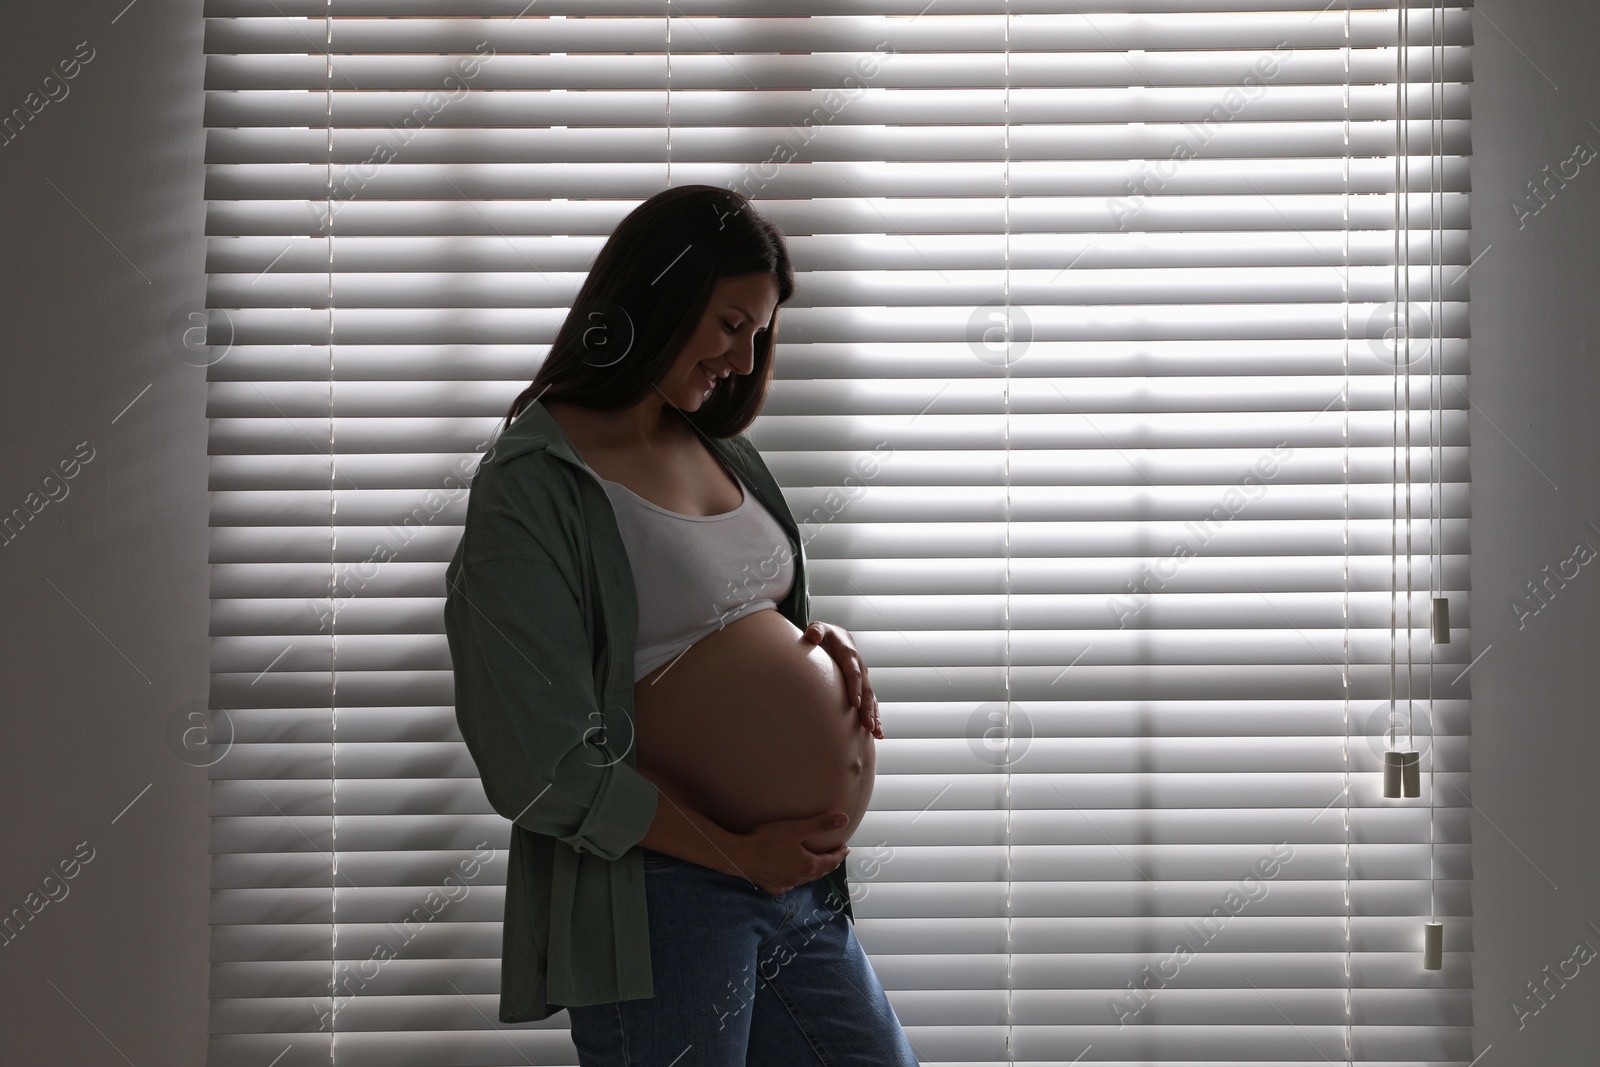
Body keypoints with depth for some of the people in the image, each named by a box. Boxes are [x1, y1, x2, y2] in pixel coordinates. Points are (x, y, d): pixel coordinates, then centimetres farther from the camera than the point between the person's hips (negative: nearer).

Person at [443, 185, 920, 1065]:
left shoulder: (720, 451, 11)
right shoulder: (531, 488, -13)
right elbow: (546, 766, -16)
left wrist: (823, 642, 3)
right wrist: (736, 853, -13)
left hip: (797, 875, 8)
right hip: (654, 891, -8)